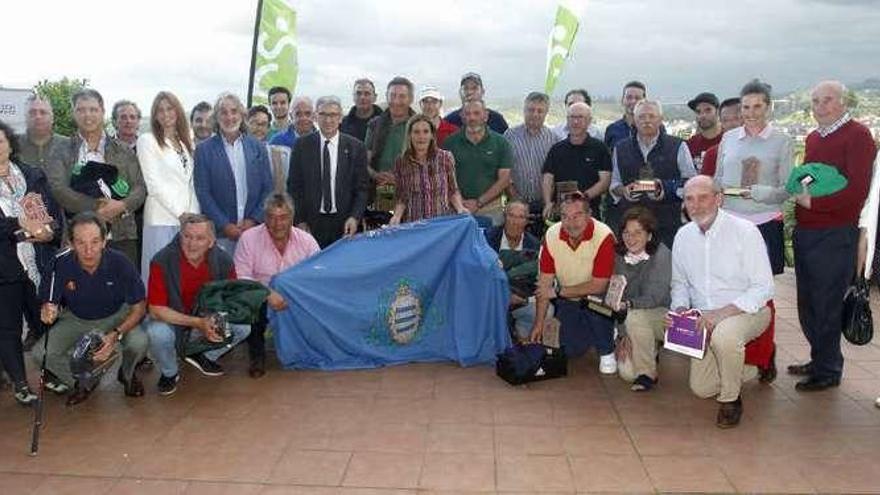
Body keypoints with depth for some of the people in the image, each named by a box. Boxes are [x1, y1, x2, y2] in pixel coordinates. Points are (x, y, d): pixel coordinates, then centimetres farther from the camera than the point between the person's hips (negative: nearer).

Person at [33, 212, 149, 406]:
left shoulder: (120, 263, -26)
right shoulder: (60, 266, -23)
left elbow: (138, 307, -18)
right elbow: (48, 303, -10)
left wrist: (116, 334, -34)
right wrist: (48, 312, -37)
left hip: (116, 316, -2)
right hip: (76, 320, 2)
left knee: (139, 343, -30)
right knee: (40, 353, -18)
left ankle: (127, 374, 7)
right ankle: (81, 381, 12)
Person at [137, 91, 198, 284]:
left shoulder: (186, 142, 18)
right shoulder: (147, 140, 1)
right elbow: (154, 184, -7)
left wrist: (195, 215, 3)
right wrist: (180, 213, -10)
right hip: (162, 219, -5)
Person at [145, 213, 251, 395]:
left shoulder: (223, 260, -14)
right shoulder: (162, 261, -23)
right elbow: (156, 310, -23)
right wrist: (197, 322, -31)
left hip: (208, 320, 3)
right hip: (172, 321, -2)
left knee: (243, 327, -18)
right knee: (158, 334, -34)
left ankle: (203, 357, 11)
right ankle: (169, 373, 1)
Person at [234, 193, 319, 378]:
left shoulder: (306, 240, 1)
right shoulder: (249, 238, -6)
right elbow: (240, 277, -13)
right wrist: (267, 293, -29)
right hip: (263, 300, -2)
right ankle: (257, 355, -7)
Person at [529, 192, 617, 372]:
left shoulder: (604, 236, -26)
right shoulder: (552, 235, -14)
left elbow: (598, 286, -25)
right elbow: (545, 283, -8)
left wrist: (558, 292, -21)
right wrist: (539, 323, -7)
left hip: (597, 296, -3)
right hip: (567, 300, 3)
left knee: (596, 305, -35)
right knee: (571, 350, -5)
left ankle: (607, 352, -6)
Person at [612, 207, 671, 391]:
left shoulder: (661, 254, -15)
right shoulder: (618, 256, -3)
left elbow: (655, 297, -24)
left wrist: (628, 304, -41)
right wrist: (623, 334, -13)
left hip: (661, 316, -4)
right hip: (630, 325, 4)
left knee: (635, 316, -36)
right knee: (627, 373, -14)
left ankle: (647, 374, -15)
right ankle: (649, 352, 22)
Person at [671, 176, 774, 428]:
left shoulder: (744, 231, -14)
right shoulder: (683, 236, 2)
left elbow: (763, 288, -17)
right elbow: (679, 282, 14)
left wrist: (721, 313, -26)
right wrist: (680, 309, -7)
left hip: (746, 311, -5)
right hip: (704, 319, 5)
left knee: (723, 335, -39)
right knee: (702, 388, -1)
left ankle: (730, 400, -11)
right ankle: (756, 366, 27)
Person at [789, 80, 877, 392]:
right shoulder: (813, 138, 15)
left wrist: (812, 202, -15)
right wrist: (798, 191, 6)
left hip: (834, 236, -7)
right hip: (805, 232, 8)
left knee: (826, 306, 1)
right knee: (807, 304, 15)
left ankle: (827, 371, 16)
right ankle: (819, 361, 30)